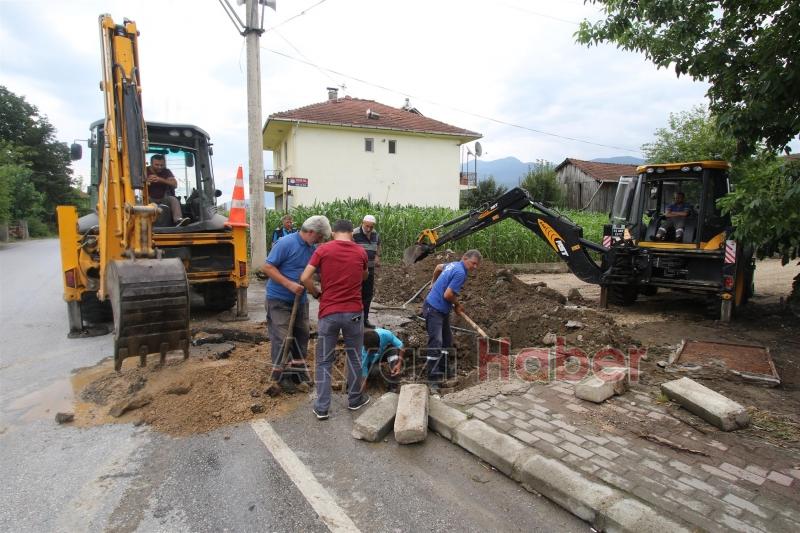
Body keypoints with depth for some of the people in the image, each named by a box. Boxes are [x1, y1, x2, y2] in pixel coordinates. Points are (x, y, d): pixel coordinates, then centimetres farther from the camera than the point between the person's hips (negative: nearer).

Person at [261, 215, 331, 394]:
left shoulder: (312, 248, 3)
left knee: (302, 334, 11)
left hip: (300, 299, 7)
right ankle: (280, 374, 16)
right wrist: (289, 284, -25)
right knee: (281, 337, -2)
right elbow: (267, 267, -19)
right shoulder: (286, 243, -18)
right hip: (279, 299, -7)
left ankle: (298, 369, 28)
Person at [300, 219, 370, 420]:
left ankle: (322, 407, 13)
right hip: (354, 312, 1)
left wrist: (317, 294, 8)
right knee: (354, 357, 17)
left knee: (324, 361, 10)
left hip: (328, 312, -1)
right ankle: (355, 399, 30)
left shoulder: (323, 249, -3)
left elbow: (305, 278, -8)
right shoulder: (360, 252, 3)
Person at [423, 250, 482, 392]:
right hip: (434, 309, -11)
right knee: (436, 343, -13)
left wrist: (434, 282, 47)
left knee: (447, 341, 15)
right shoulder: (461, 273, -20)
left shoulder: (454, 264, 10)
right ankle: (433, 380, -10)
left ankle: (442, 373, 24)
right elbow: (448, 295, -24)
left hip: (442, 310, 11)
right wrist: (458, 305, -3)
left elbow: (439, 267, 30)